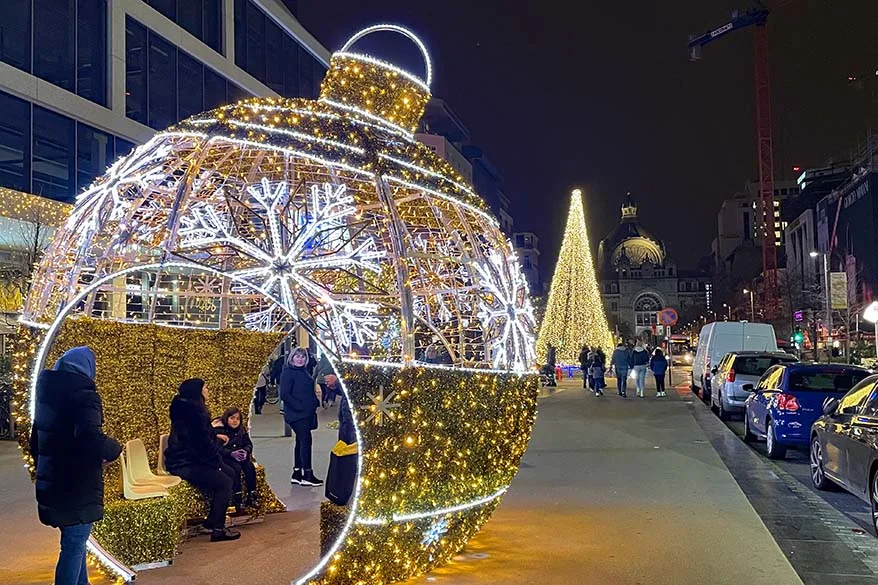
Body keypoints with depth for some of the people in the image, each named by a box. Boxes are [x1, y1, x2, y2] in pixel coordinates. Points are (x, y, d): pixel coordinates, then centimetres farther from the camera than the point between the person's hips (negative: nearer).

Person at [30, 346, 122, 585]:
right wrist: (114, 449, -12)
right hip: (77, 485, -9)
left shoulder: (48, 395, 11)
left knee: (74, 539, 21)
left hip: (52, 481, 9)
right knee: (75, 543, 0)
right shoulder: (83, 395, -16)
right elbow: (90, 438, -31)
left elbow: (36, 439, 20)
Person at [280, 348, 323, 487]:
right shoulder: (288, 372, -10)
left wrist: (315, 404, 8)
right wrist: (299, 407, -19)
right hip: (297, 414, -9)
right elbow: (284, 394, -17)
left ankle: (297, 475, 19)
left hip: (306, 414, 9)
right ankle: (307, 475, -9)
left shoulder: (304, 372, 16)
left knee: (301, 442, 12)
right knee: (306, 441, -11)